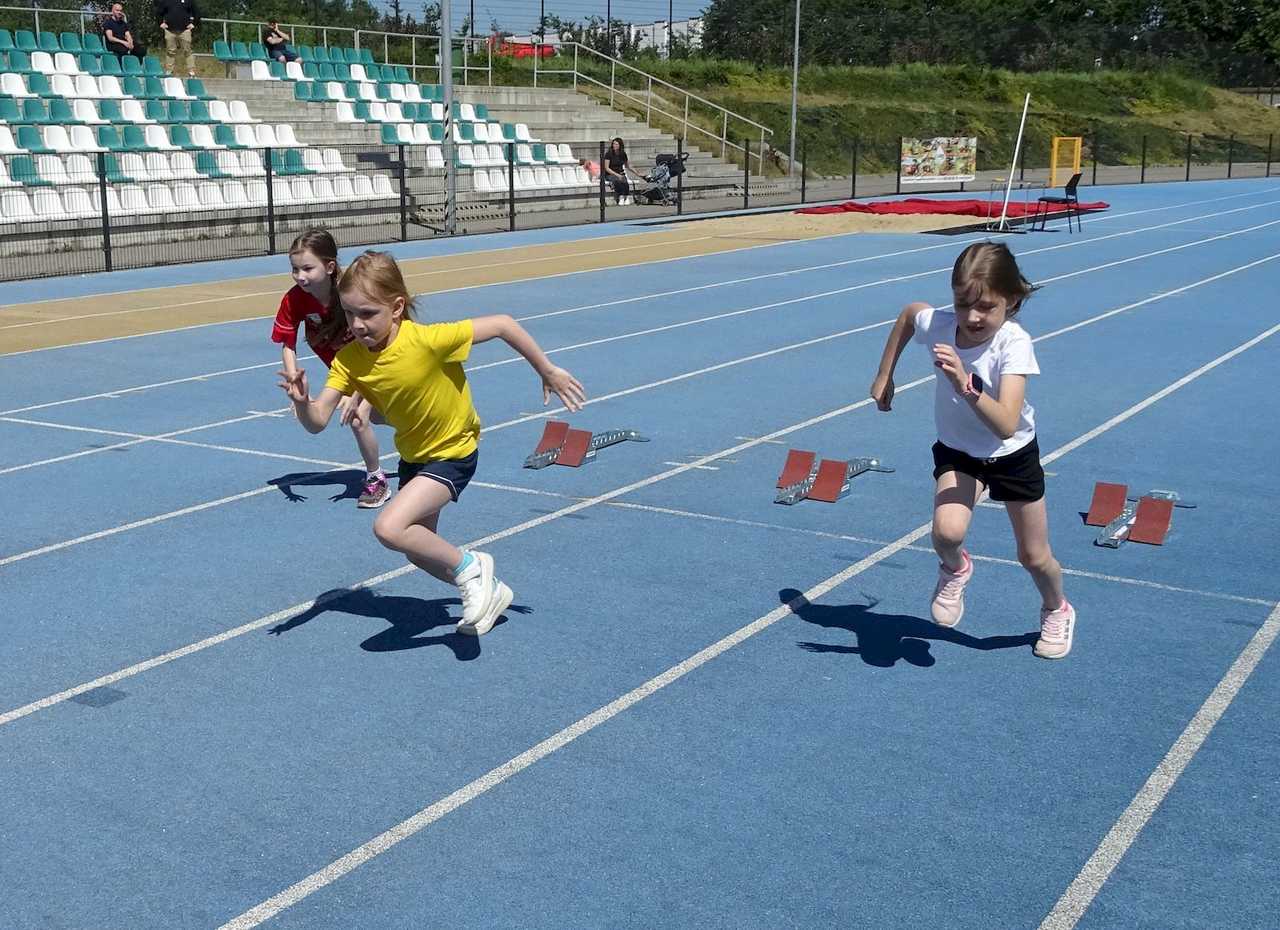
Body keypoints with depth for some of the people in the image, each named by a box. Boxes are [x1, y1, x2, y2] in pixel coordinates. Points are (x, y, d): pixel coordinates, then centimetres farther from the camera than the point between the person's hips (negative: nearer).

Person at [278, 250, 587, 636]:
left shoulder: (427, 340, -33)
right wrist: (302, 403, -42)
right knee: (420, 550, 20)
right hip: (413, 455, 7)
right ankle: (488, 591, 44)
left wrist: (547, 370, -15)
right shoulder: (349, 359, -16)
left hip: (452, 454, -7)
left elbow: (502, 324, -24)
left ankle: (470, 568, -2)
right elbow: (317, 422, -19)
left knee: (389, 528, -25)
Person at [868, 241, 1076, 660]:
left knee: (1034, 556, 12)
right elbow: (907, 313, 3)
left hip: (1014, 454, -1)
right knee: (947, 531, -28)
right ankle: (955, 570, 10)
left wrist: (966, 386, -58)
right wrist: (884, 376, 5)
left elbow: (1006, 425, -43)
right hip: (958, 452, 2)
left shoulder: (1014, 343, -32)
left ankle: (1057, 612, 47)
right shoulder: (939, 325, -24)